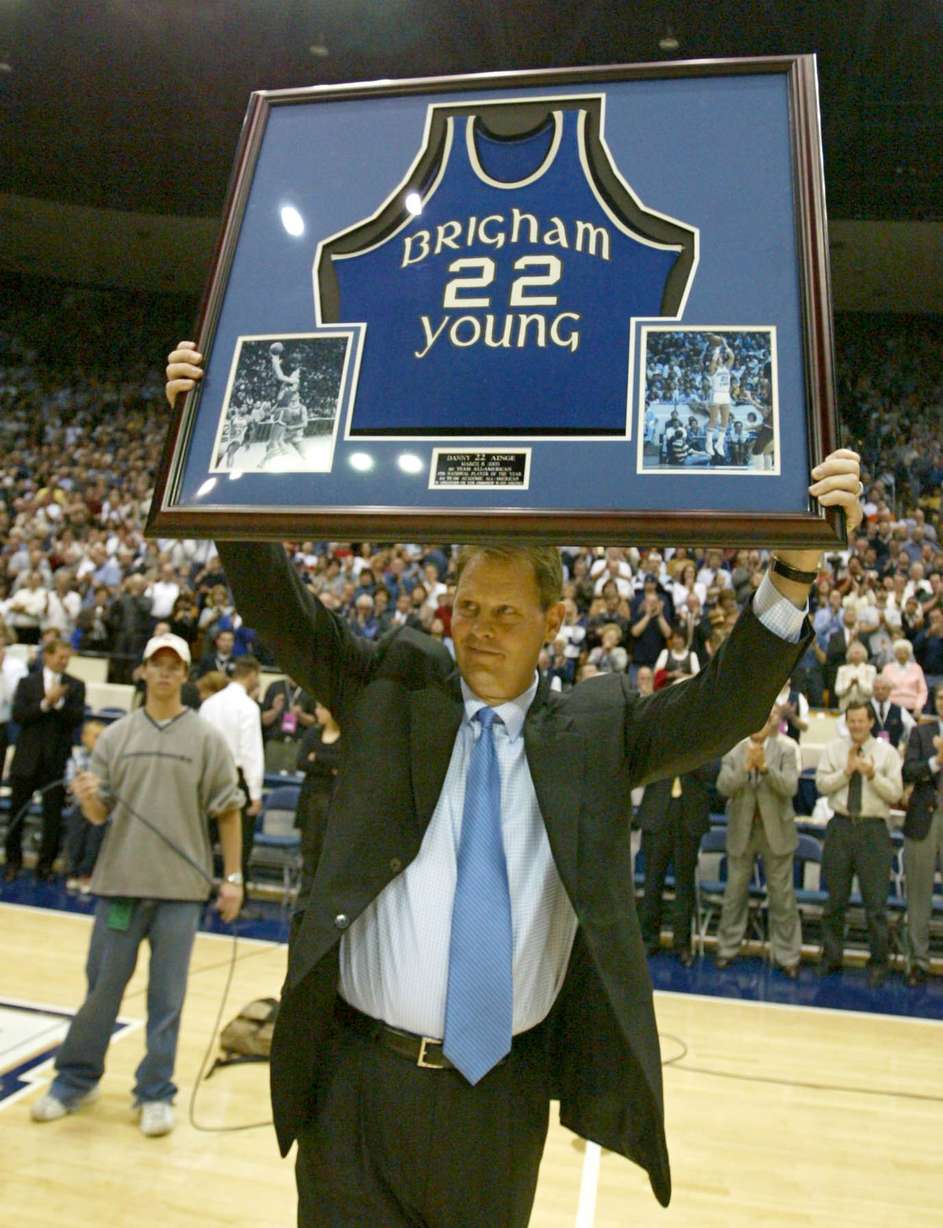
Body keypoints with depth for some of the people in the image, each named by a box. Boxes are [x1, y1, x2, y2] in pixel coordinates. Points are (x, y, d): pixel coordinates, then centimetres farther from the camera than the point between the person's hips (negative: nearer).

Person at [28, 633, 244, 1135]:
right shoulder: (116, 735, 4)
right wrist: (88, 797, -19)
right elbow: (99, 813, 4)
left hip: (181, 886, -1)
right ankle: (74, 1080, 32)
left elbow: (227, 810, 0)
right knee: (101, 986, 12)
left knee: (166, 997, 7)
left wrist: (232, 877, -2)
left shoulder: (206, 738, -2)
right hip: (120, 880, 2)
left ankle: (155, 1093, 23)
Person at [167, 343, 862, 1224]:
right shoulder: (393, 688, -2)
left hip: (504, 1094, 1)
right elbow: (280, 607, -6)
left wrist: (794, 571, -24)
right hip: (359, 1078, 0)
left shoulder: (595, 728, -2)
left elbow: (724, 707, -10)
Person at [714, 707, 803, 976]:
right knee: (735, 892, 12)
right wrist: (746, 766, -24)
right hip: (742, 830, 2)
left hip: (775, 830, -1)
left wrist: (765, 767, -28)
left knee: (782, 895, 6)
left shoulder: (786, 749, -6)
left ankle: (786, 955, 19)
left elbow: (790, 787, -17)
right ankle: (727, 948, 26)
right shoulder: (733, 749, -2)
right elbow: (723, 786, -11)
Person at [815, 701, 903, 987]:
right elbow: (821, 784, -2)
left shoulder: (887, 752, 2)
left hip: (873, 830, -2)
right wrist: (847, 771, -14)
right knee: (835, 899, 11)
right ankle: (831, 958, 24)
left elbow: (895, 793, -4)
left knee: (876, 902, 2)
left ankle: (878, 964, 17)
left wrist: (873, 775, -19)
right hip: (840, 827, 2)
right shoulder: (834, 749, 6)